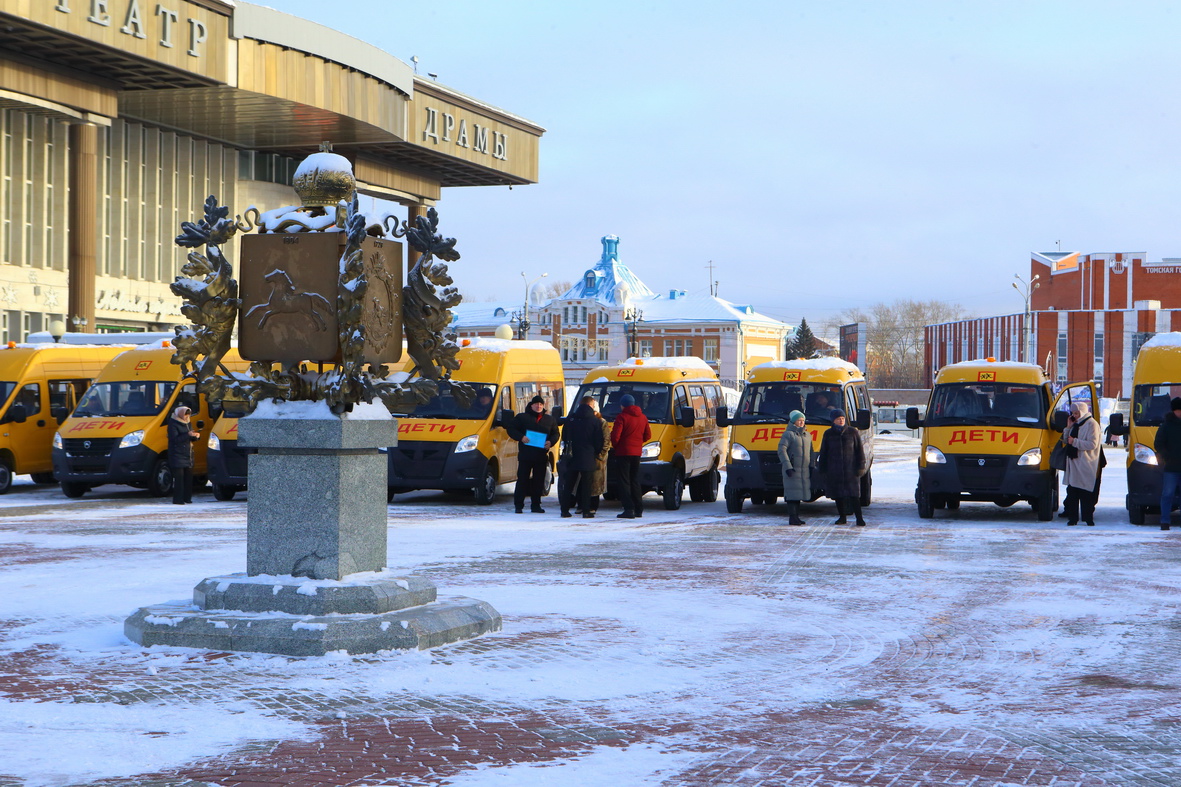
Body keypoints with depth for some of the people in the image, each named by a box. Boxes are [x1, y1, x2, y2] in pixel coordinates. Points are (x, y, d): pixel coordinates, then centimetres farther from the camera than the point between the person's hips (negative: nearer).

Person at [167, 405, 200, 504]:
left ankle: (187, 498, 14)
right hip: (177, 455, -8)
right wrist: (188, 435, -25)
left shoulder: (188, 423, 16)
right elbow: (174, 439, -18)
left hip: (188, 455, 8)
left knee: (189, 477, 7)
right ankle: (178, 499, -8)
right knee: (179, 477, -10)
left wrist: (195, 436, -3)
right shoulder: (173, 424, -8)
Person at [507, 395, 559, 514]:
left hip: (542, 455, 3)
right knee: (522, 480, -4)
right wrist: (521, 437, -14)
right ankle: (518, 505, -1)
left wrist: (551, 442, -5)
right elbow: (511, 429, 3)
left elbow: (556, 434, 17)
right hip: (525, 454, -3)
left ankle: (536, 505, 13)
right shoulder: (522, 417, 5)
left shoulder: (549, 419, 13)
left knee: (538, 481, 6)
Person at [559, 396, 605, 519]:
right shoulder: (594, 420, -6)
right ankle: (586, 511, -2)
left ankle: (565, 510, 8)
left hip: (572, 457, 3)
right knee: (586, 485, 1)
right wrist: (596, 454, 13)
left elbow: (564, 437, 13)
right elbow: (599, 441, -3)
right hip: (588, 458, -3)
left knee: (569, 485, 9)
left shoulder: (570, 419, 4)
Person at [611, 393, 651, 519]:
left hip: (623, 452, -6)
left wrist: (615, 445, 3)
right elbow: (647, 435, 13)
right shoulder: (643, 417, 9)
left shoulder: (622, 417, -12)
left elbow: (615, 436, -17)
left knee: (624, 481, -4)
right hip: (637, 452, 6)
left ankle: (629, 509, -12)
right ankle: (638, 509, 15)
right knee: (635, 480, 15)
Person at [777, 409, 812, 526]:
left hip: (804, 471, 7)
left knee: (799, 494, 9)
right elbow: (782, 450, -13)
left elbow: (810, 453, 22)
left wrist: (811, 467, 13)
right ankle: (792, 518, -8)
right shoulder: (788, 434, -6)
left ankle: (797, 517, 15)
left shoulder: (807, 435, 17)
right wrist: (787, 467, -22)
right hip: (792, 470, -7)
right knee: (792, 494, -8)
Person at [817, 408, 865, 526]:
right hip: (834, 470, 2)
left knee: (854, 494, -7)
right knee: (838, 495, 5)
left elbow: (860, 450, 5)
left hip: (850, 469, -2)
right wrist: (822, 470, 5)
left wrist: (860, 467, -2)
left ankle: (859, 518, -6)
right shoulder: (828, 434, 7)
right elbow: (823, 453, 10)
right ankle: (842, 517, 16)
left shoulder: (852, 432, 3)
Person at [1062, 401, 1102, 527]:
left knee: (1086, 494, -4)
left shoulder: (1091, 424, -8)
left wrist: (1075, 442, -18)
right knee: (1072, 492, 6)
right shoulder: (1075, 424, 18)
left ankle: (1088, 518, 2)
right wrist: (1068, 428, 8)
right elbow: (1066, 440, 22)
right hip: (1073, 463, 8)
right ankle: (1072, 517, 10)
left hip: (1086, 466, -8)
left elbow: (1092, 444, -17)